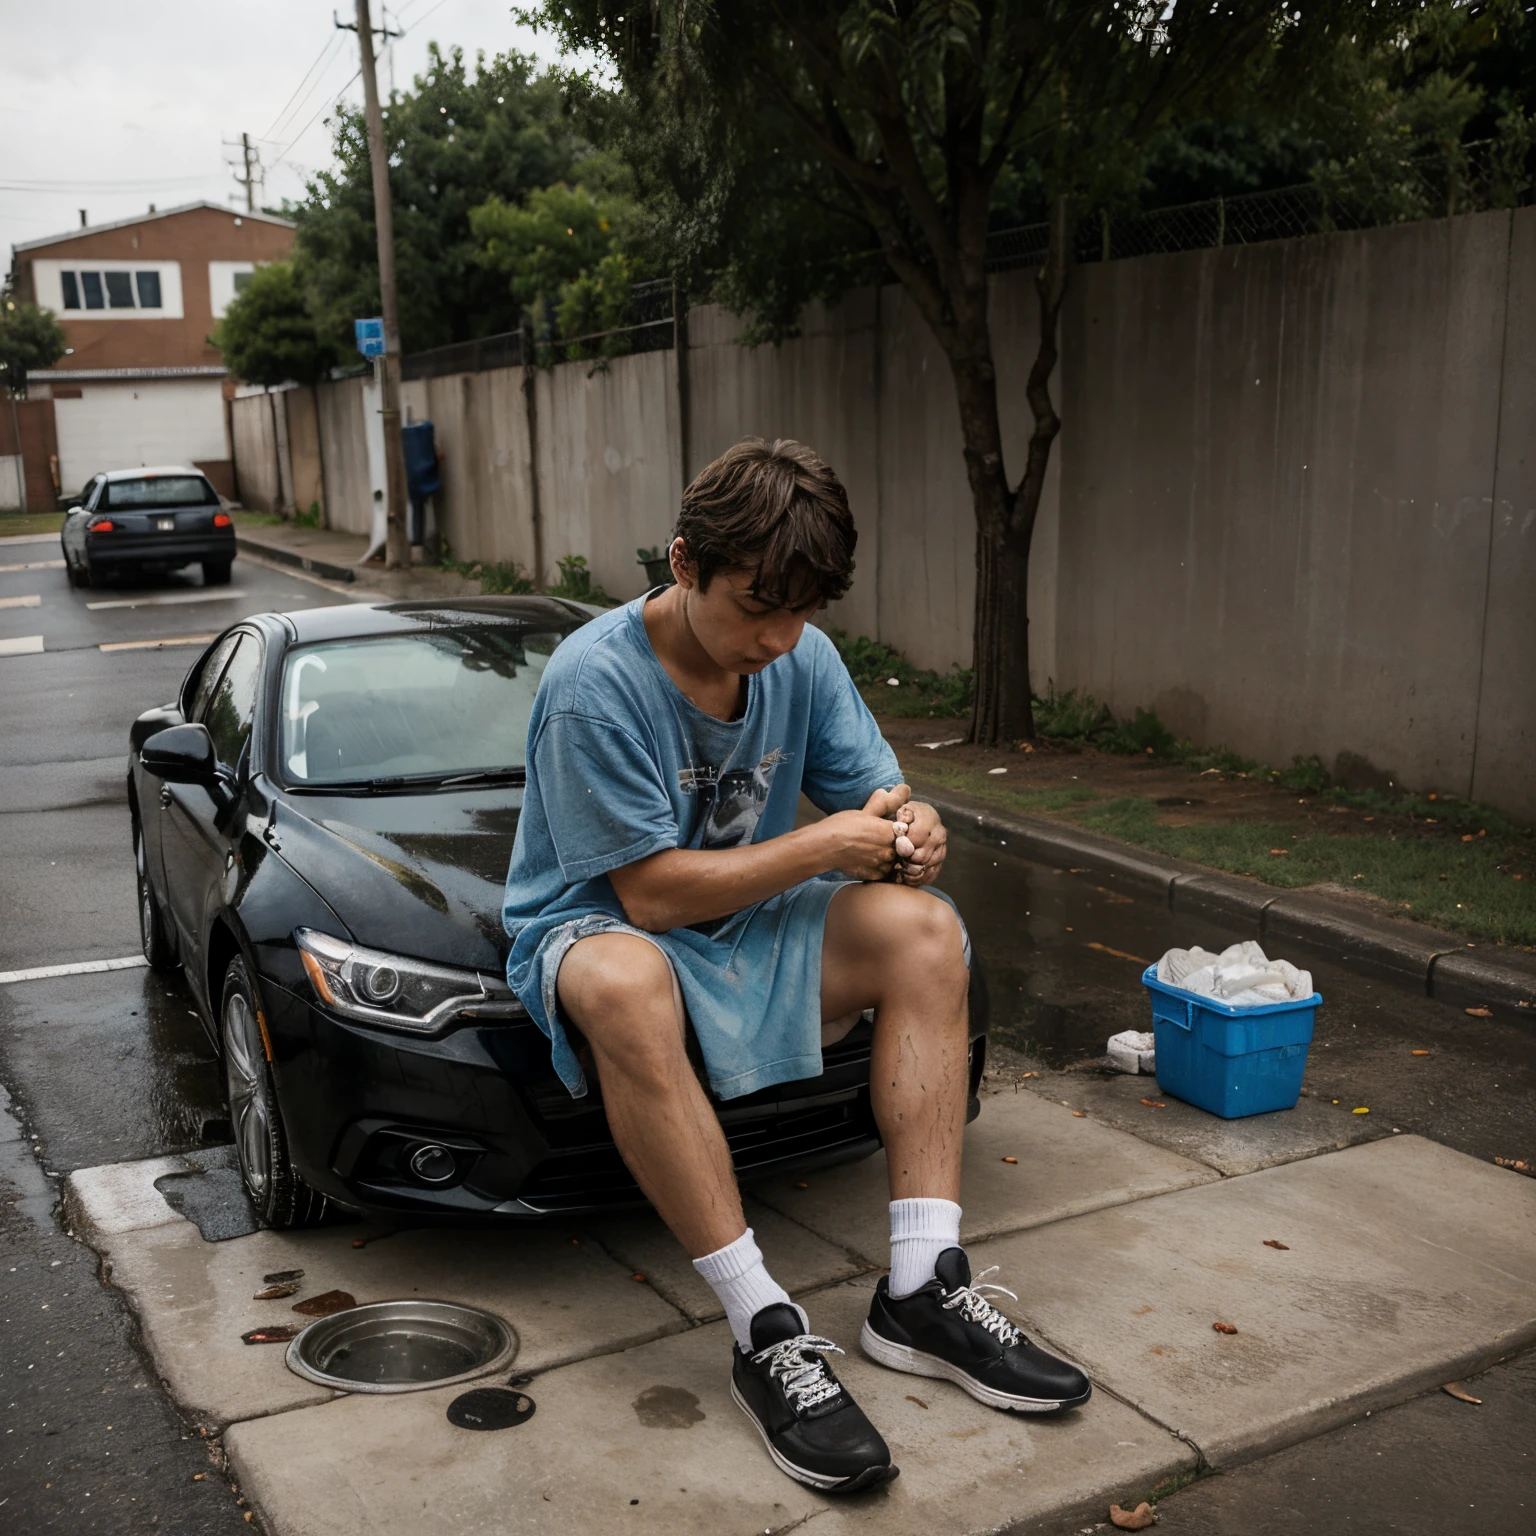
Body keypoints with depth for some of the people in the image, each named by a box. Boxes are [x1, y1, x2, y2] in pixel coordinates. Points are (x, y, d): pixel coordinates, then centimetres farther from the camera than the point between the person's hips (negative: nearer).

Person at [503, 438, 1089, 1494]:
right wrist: (824, 844, -23)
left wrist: (908, 829, -21)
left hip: (751, 929, 6)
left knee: (925, 927, -18)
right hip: (598, 927, -5)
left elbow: (873, 796, 5)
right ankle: (766, 1331, -34)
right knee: (625, 983, -41)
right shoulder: (596, 683, -22)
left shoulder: (803, 658, -4)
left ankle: (924, 1289, -21)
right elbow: (651, 894, -23)